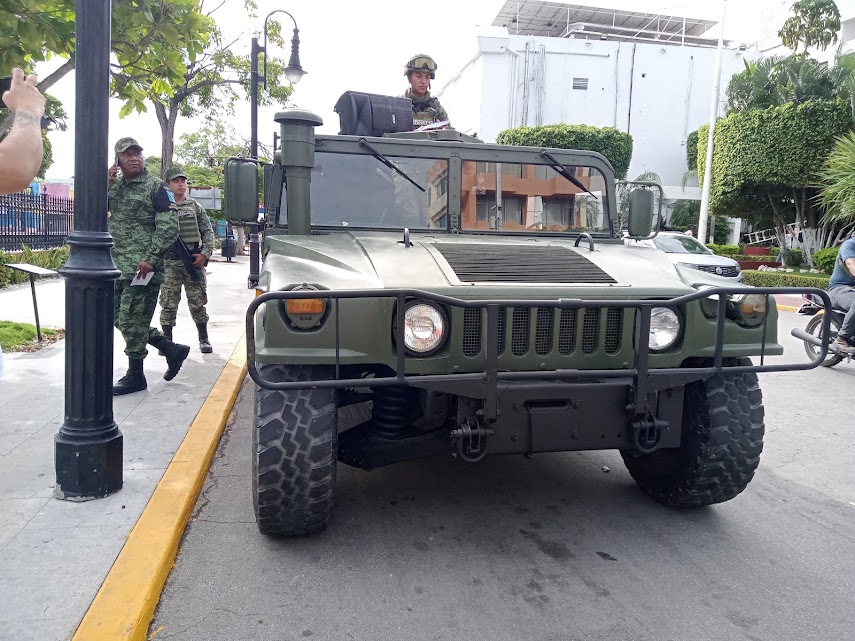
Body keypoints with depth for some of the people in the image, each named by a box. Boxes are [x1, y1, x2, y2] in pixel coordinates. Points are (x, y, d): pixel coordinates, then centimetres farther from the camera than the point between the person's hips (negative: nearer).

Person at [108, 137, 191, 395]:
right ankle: (172, 349, 23)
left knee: (132, 320, -4)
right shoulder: (114, 186, 14)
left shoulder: (156, 186, -4)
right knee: (121, 319, 11)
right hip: (119, 266, 8)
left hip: (143, 267, -7)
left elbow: (168, 227, -12)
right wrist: (105, 185, -5)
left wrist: (150, 259, -19)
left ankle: (135, 376, 10)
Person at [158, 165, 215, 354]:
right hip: (170, 262, -1)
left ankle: (204, 339, 18)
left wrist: (205, 253, -3)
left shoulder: (195, 207, 11)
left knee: (198, 303, 6)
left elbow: (208, 232, 8)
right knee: (168, 304, 2)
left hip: (194, 260, 2)